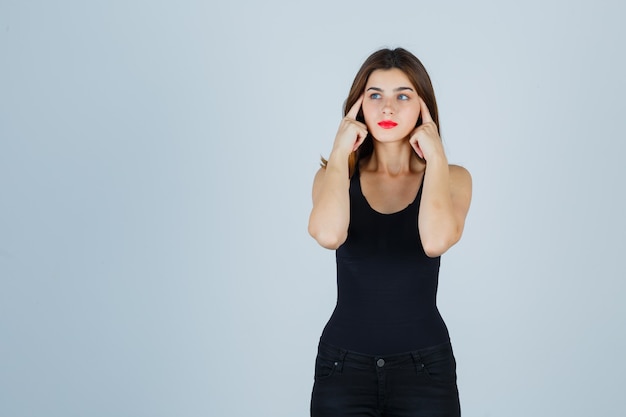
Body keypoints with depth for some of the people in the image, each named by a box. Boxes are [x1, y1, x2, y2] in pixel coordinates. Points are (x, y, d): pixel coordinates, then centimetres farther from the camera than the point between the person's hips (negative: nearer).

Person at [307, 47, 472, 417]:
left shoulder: (453, 178, -1)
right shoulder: (335, 175, 0)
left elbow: (436, 241, -23)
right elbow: (328, 235, -22)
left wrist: (436, 157, -13)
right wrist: (340, 152, -12)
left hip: (425, 367, 0)